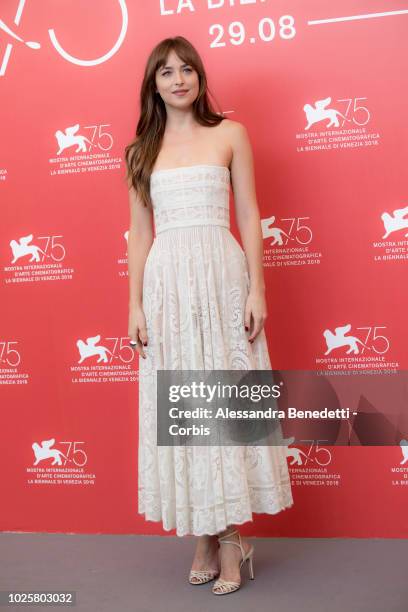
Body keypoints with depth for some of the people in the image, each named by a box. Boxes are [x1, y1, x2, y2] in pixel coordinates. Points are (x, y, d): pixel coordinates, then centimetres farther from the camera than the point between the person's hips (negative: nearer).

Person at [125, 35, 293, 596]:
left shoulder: (230, 134, 7)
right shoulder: (141, 150, 12)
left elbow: (249, 217, 3)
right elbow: (140, 232, 10)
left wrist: (256, 290, -5)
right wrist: (135, 306, 4)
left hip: (222, 277, -2)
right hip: (166, 284, 2)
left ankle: (231, 535, 13)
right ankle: (205, 536, 17)